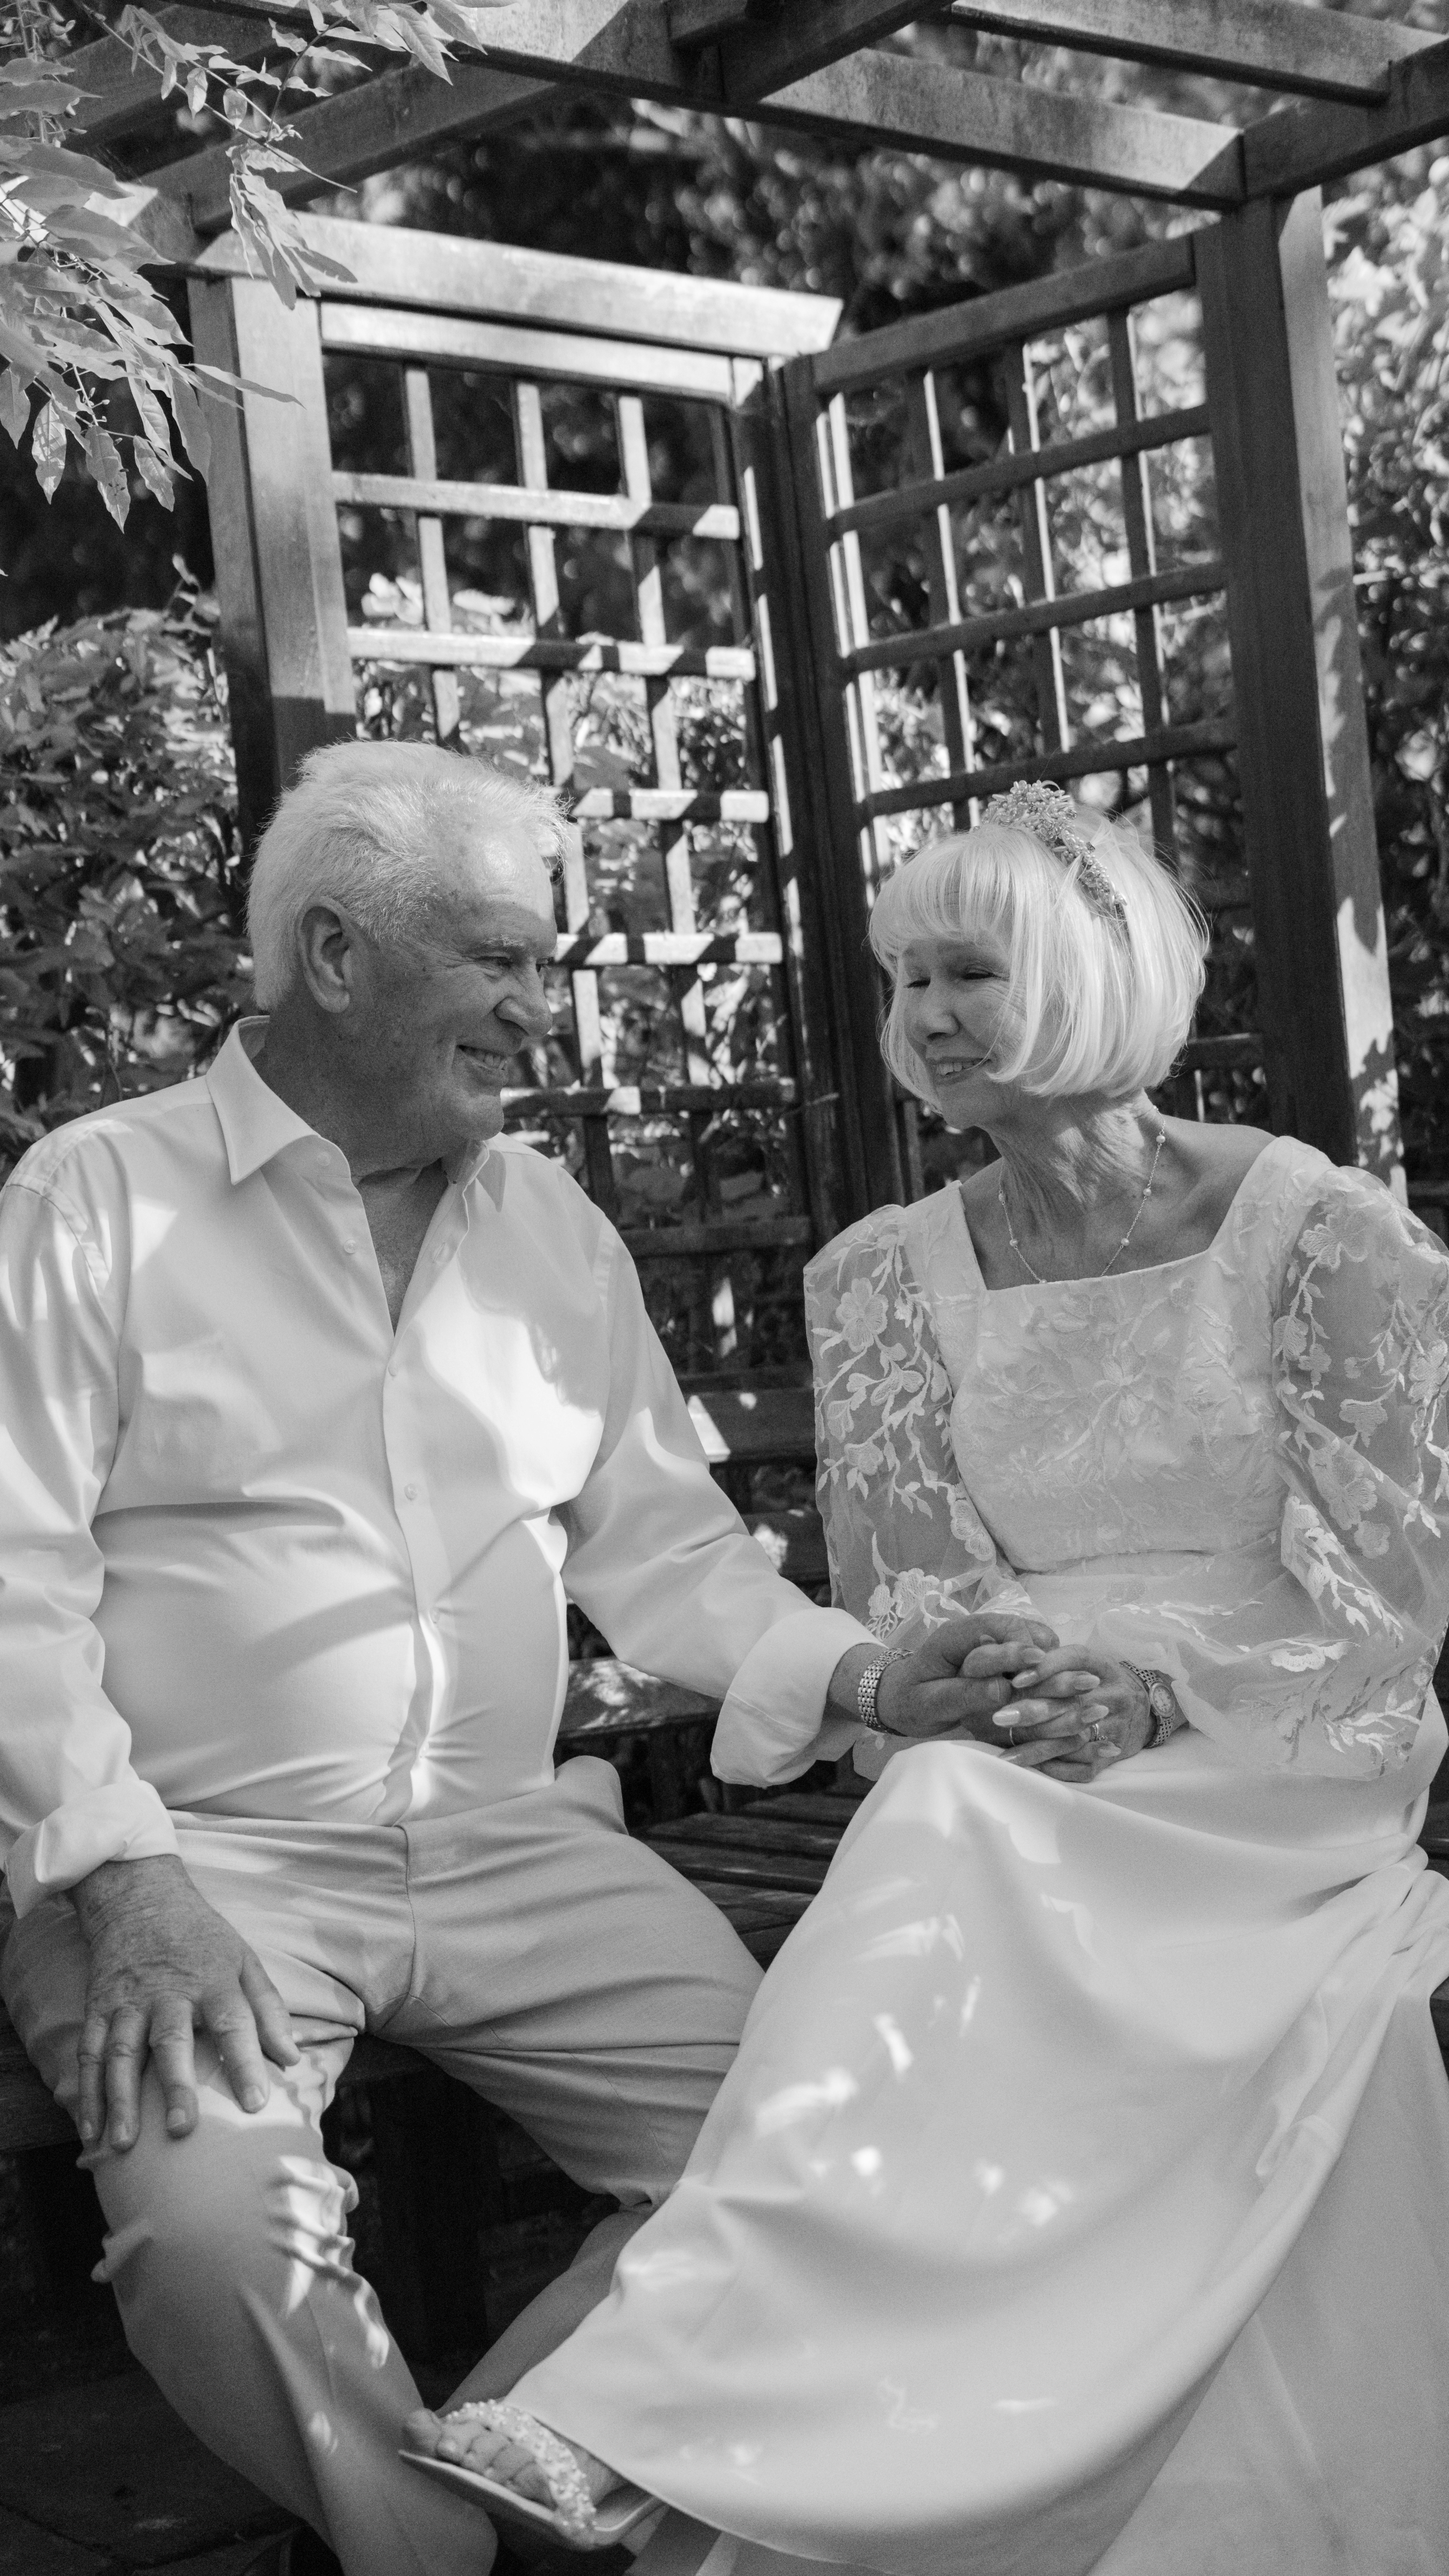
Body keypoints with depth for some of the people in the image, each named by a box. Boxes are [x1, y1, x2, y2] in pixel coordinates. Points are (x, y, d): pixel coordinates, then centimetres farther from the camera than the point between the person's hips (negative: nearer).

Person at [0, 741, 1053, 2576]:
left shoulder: (554, 1227, 13)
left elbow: (659, 1541, 13)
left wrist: (864, 1681, -4)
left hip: (516, 1851, 5)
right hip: (205, 1855, -4)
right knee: (214, 2221, -30)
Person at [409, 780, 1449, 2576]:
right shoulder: (885, 1278, 8)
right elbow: (898, 1617, 7)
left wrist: (1158, 1701, -19)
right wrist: (992, 1696, -15)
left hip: (1280, 1778, -3)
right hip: (1013, 1773, 3)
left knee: (964, 1846, -34)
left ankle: (647, 2425, -40)